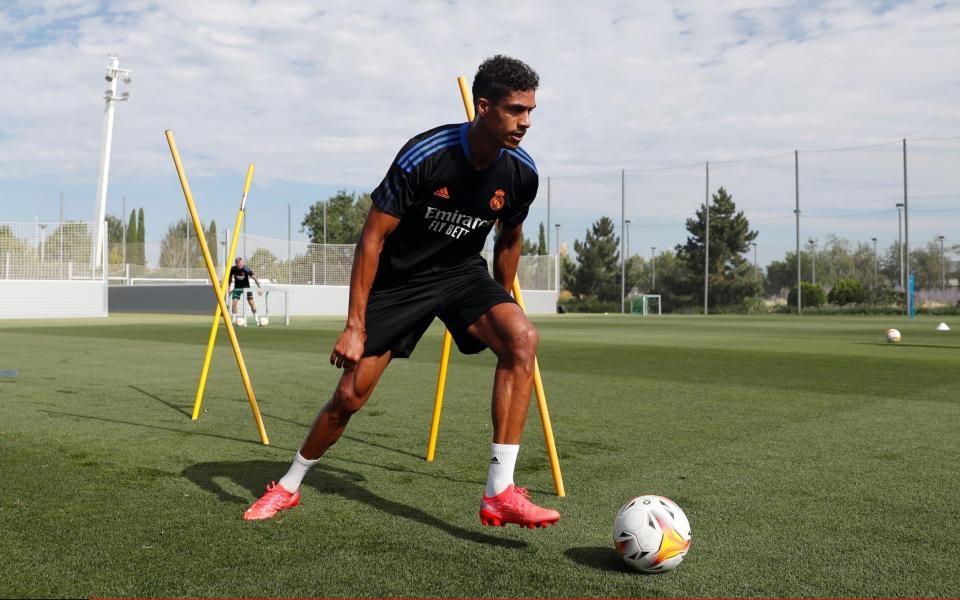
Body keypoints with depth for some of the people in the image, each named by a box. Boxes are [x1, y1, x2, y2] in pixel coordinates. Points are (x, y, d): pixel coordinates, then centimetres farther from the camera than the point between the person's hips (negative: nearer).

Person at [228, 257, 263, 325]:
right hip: (237, 288, 2)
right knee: (234, 303, -9)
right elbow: (230, 278, 6)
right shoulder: (233, 269, -12)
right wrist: (228, 287, 9)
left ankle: (257, 320, -5)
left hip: (246, 287, -2)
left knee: (251, 302, -11)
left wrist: (259, 287, -22)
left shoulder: (246, 269, -22)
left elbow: (254, 277, -18)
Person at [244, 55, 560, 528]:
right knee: (350, 395, -1)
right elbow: (373, 236, -20)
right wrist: (354, 325, -21)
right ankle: (288, 487, 28)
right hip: (399, 278, -3)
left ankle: (499, 493, -25)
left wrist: (499, 308, 14)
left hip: (462, 274, 3)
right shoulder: (425, 156, -25)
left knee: (523, 338, -28)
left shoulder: (521, 173, -12)